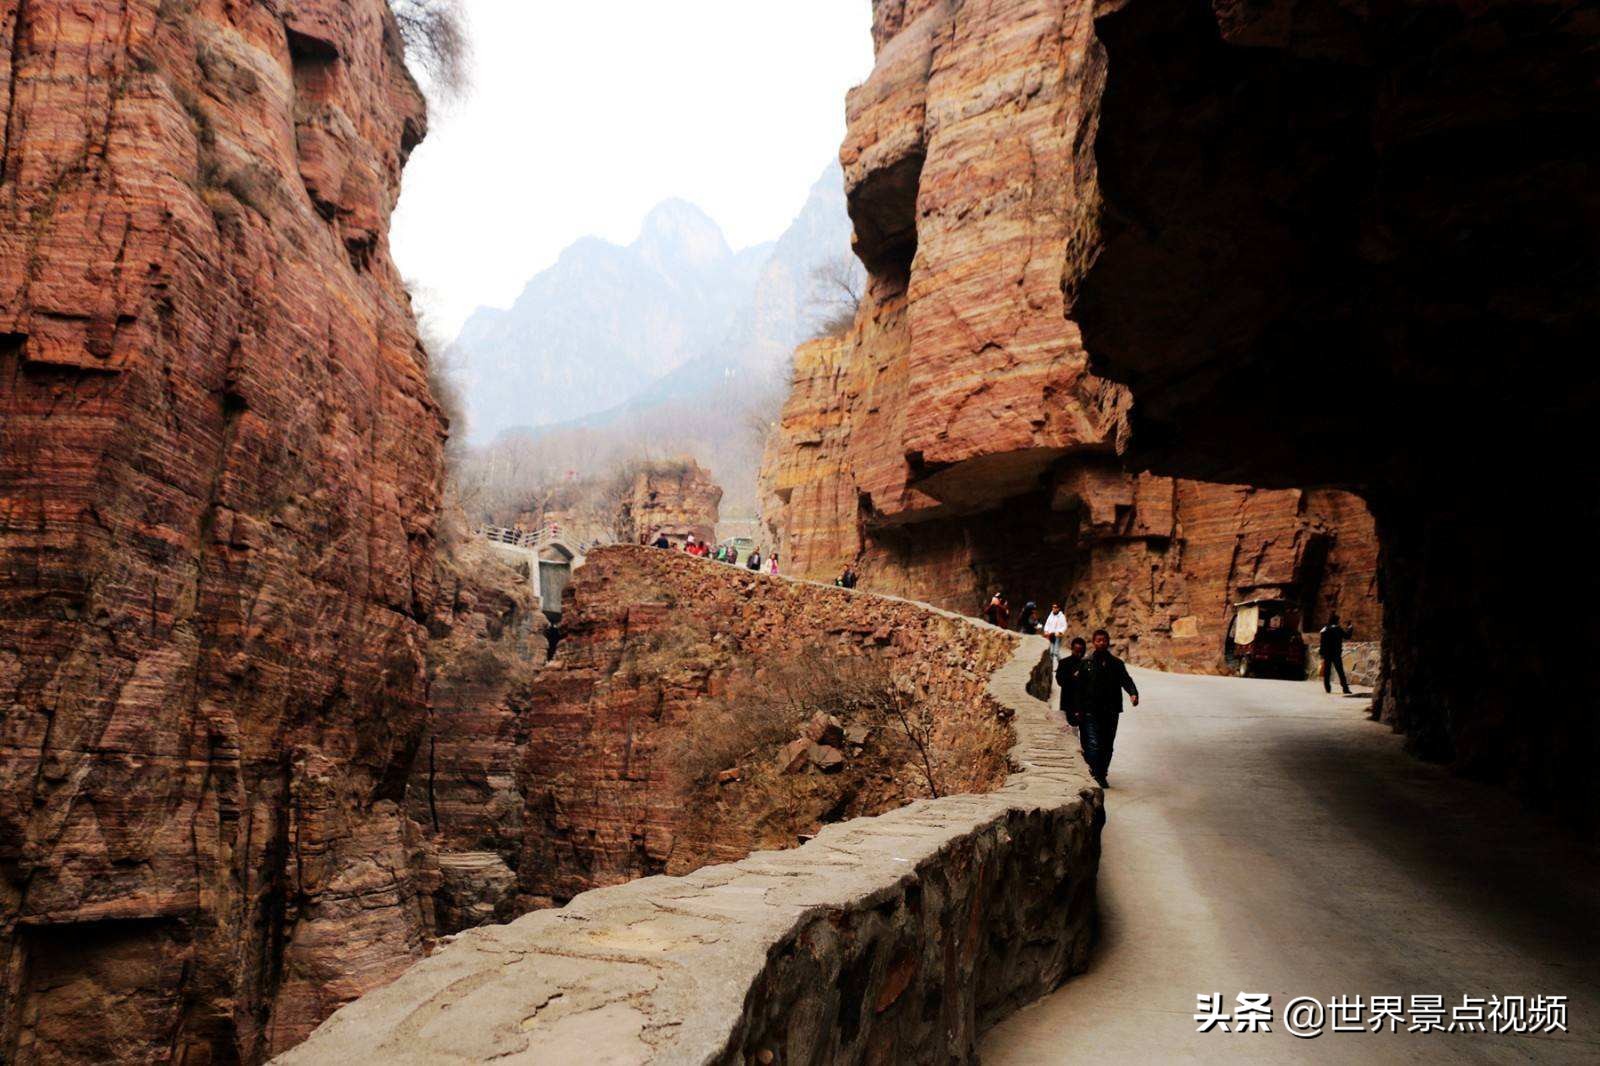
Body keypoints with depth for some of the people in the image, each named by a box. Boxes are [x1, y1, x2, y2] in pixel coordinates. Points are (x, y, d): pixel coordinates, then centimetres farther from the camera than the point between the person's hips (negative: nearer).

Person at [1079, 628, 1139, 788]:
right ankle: (1093, 775, -13)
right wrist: (1079, 710, -2)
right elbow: (1079, 688, 3)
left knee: (1107, 746, 9)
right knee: (1093, 744, -13)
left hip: (1111, 711, 3)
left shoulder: (1116, 663, 9)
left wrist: (1133, 693, -25)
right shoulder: (1087, 663, 3)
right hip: (1091, 712, -3)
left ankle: (1102, 776, 21)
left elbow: (1126, 680, -3)